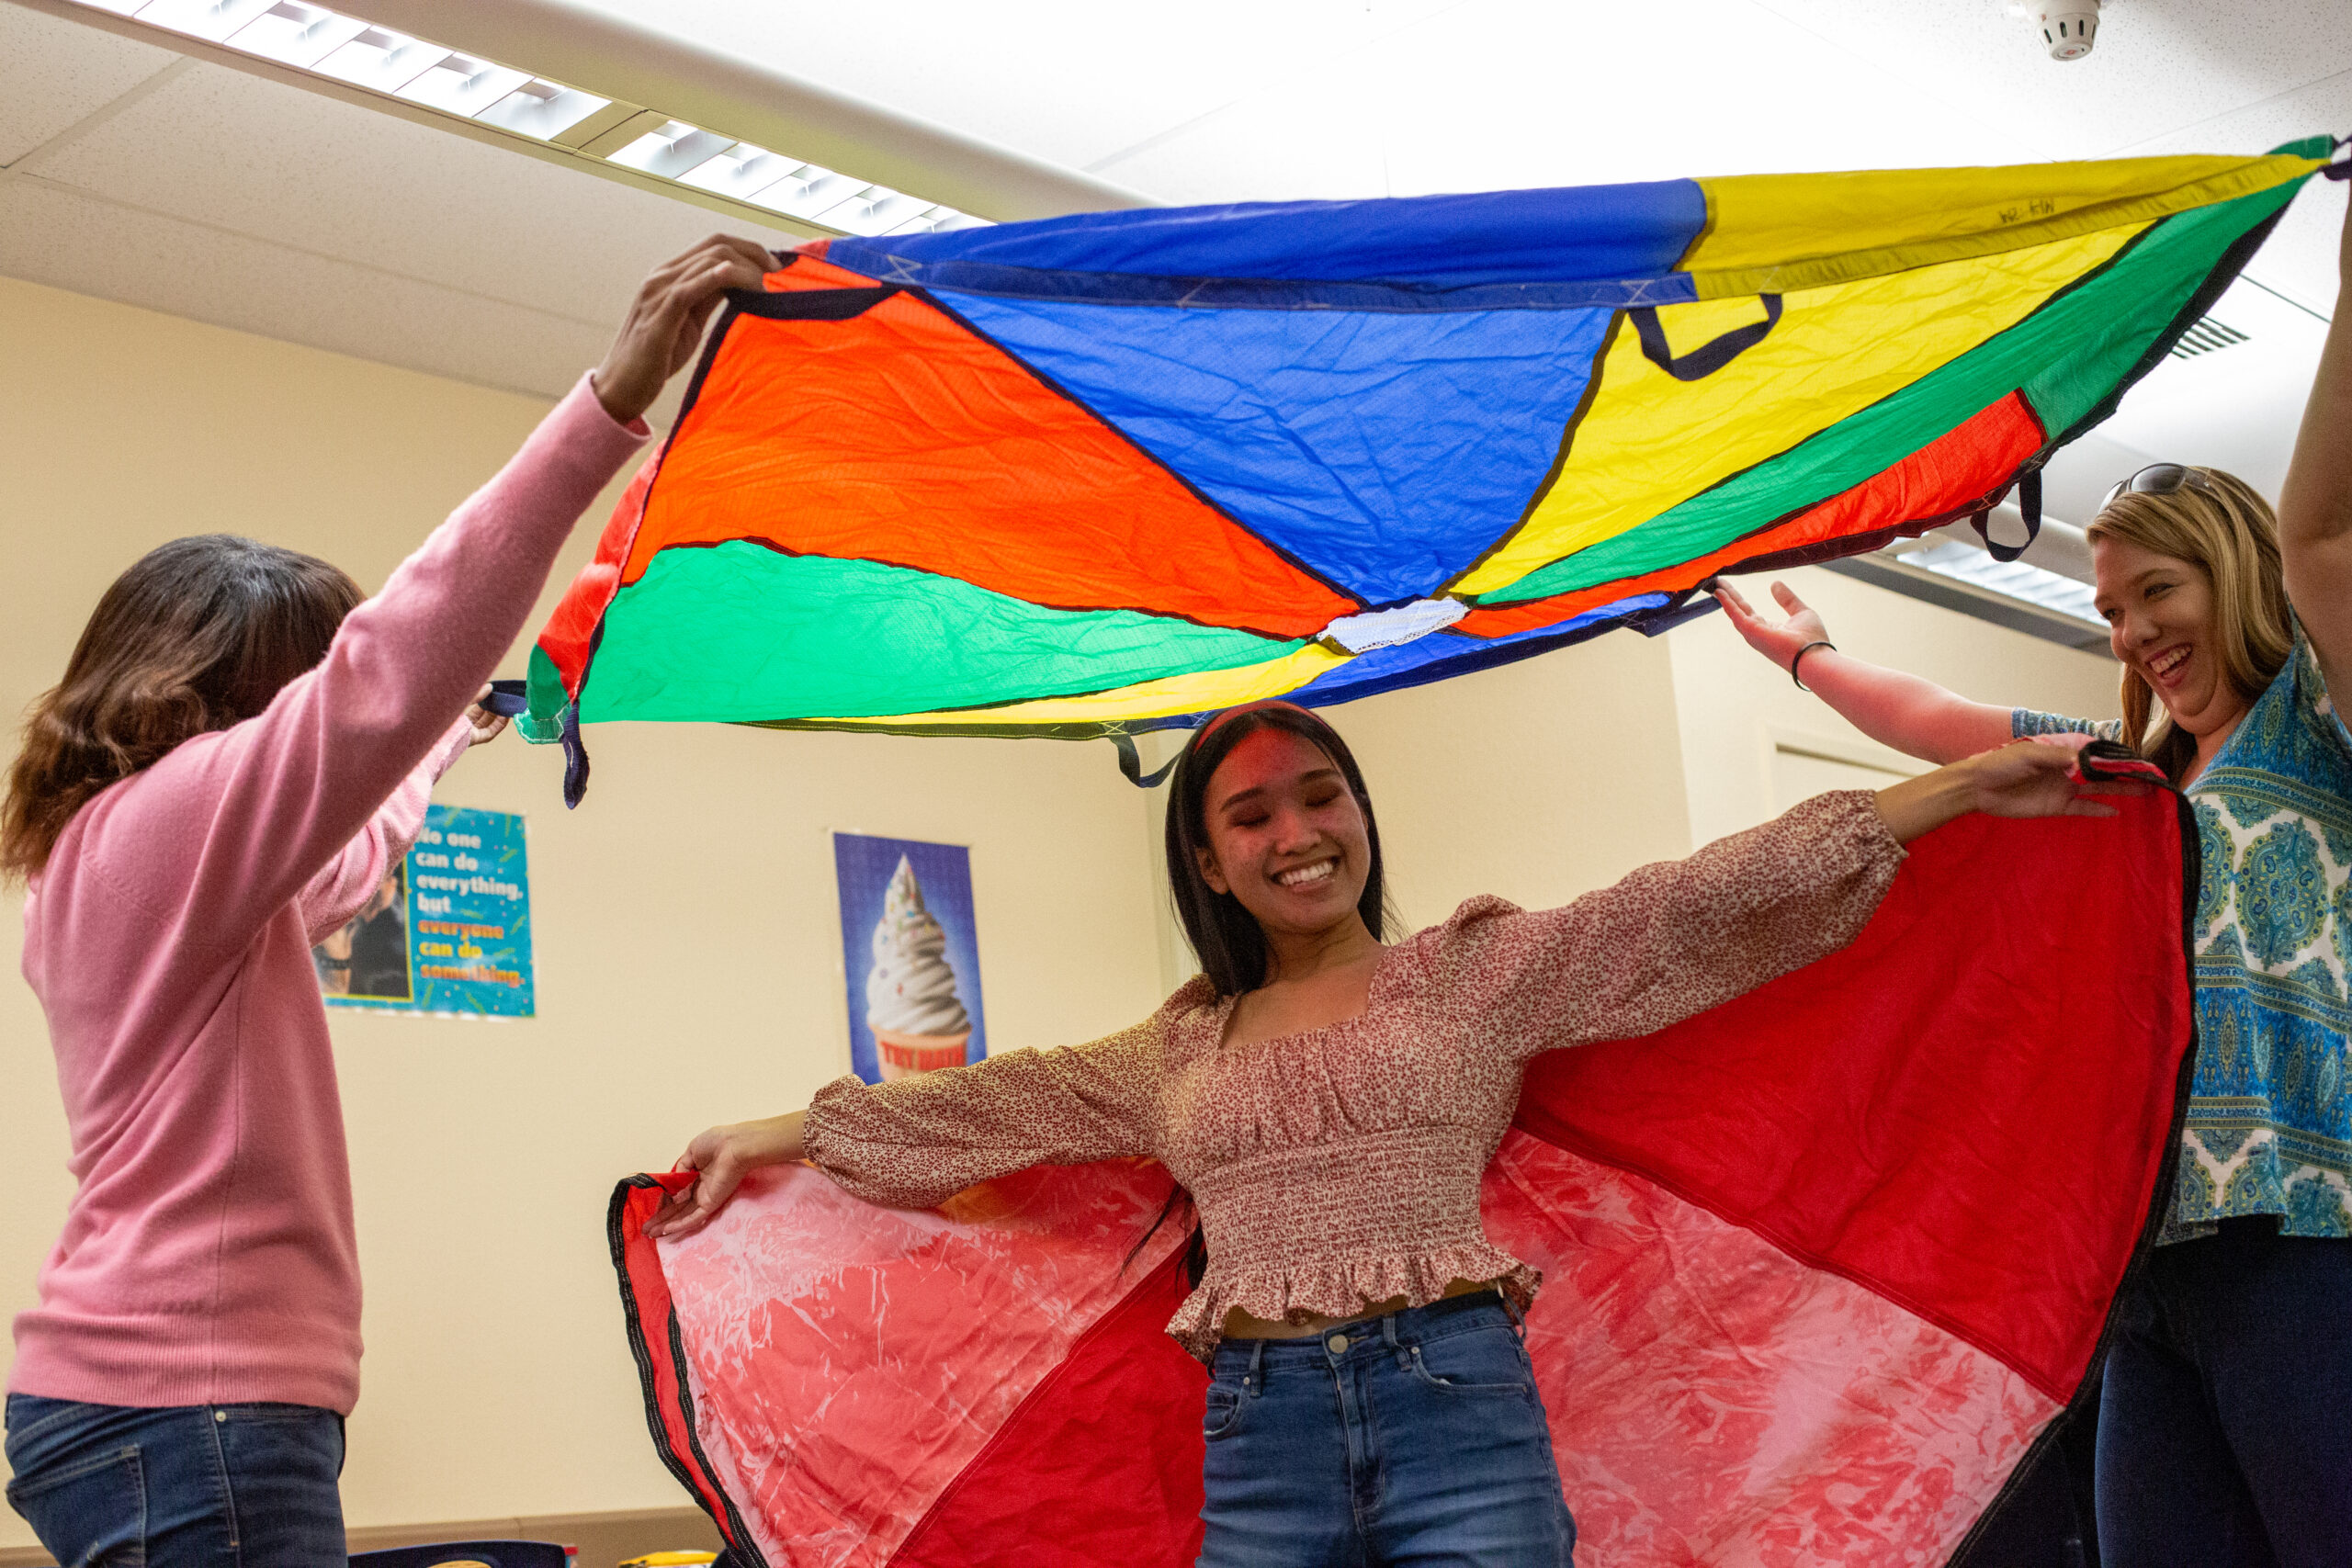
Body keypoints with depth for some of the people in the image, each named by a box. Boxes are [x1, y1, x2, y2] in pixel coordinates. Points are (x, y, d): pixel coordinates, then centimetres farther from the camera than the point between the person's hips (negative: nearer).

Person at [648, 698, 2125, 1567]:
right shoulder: (1180, 1053, 17)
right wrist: (775, 1135, 28)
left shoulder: (1478, 971, 7)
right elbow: (984, 1104, 24)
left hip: (1456, 1405, -3)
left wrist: (1967, 784, -6)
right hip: (1255, 1435, 3)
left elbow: (1697, 902, 0)